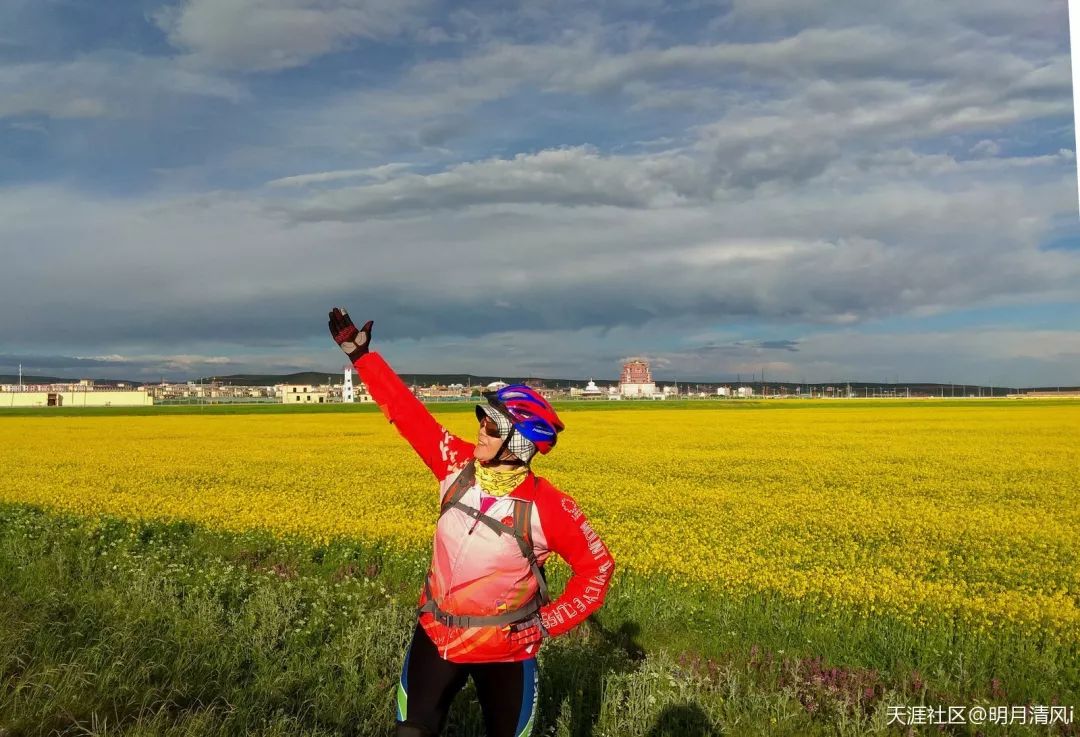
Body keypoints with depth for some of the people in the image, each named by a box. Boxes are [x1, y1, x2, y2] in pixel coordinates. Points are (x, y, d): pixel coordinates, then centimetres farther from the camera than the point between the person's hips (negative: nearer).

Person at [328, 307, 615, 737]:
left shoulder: (547, 507, -21)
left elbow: (597, 567, -10)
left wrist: (551, 623, -13)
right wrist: (361, 354, -5)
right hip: (436, 635, 4)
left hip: (504, 649, -3)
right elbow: (408, 413, -7)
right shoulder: (458, 466, -12)